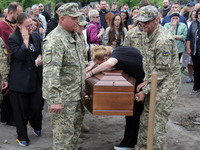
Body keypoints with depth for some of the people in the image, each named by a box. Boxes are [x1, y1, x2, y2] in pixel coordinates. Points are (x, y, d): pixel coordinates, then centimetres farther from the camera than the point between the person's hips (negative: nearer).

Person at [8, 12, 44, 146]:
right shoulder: (13, 39, -9)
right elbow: (20, 56, -22)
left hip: (36, 78, 4)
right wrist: (25, 40, -20)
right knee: (21, 109, 5)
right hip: (20, 80, -4)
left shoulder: (36, 37, 8)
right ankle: (22, 137, 22)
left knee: (37, 106, 2)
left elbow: (41, 52, 20)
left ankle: (35, 125, 35)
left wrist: (41, 58, -2)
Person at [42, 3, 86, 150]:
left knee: (77, 124, 22)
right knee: (64, 132, -2)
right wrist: (54, 100, -31)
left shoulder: (75, 36, 10)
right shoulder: (55, 40, -21)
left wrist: (83, 86, 24)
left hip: (76, 93, 10)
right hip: (63, 96, -9)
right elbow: (50, 72, -28)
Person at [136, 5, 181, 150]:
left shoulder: (164, 40, -23)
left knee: (157, 126, -7)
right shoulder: (150, 35, 8)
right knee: (145, 120, 14)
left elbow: (162, 71, -22)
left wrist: (145, 91, -17)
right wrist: (146, 81, 3)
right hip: (155, 83, 9)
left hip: (166, 85, -9)